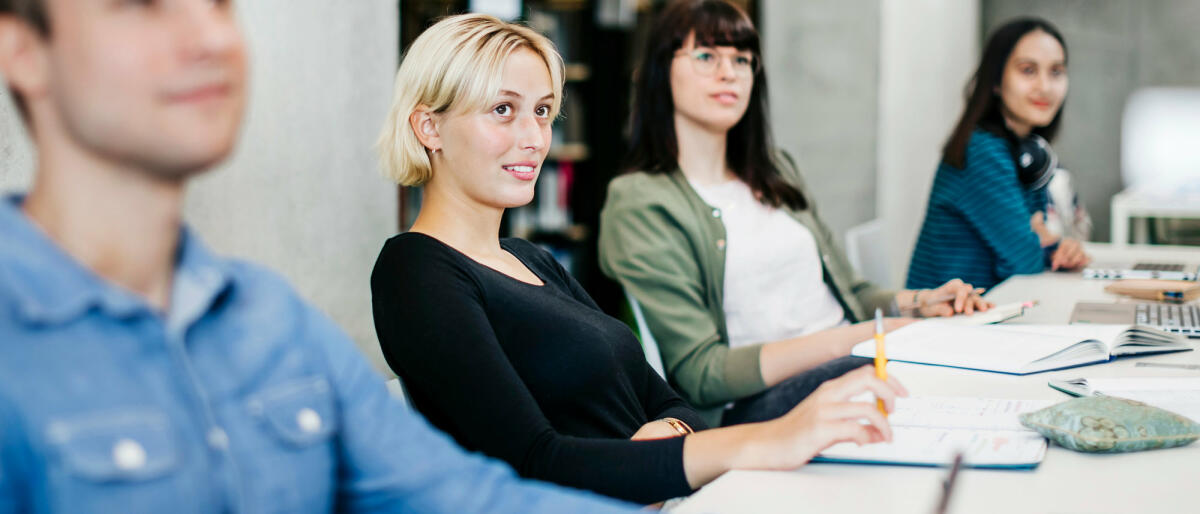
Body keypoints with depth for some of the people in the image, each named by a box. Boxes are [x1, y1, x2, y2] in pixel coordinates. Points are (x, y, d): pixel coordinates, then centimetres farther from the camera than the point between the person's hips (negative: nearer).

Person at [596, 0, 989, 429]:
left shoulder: (775, 171, 21)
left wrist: (918, 302, 6)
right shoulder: (638, 203, -3)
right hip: (753, 405, -7)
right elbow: (698, 373, -11)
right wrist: (842, 341, -19)